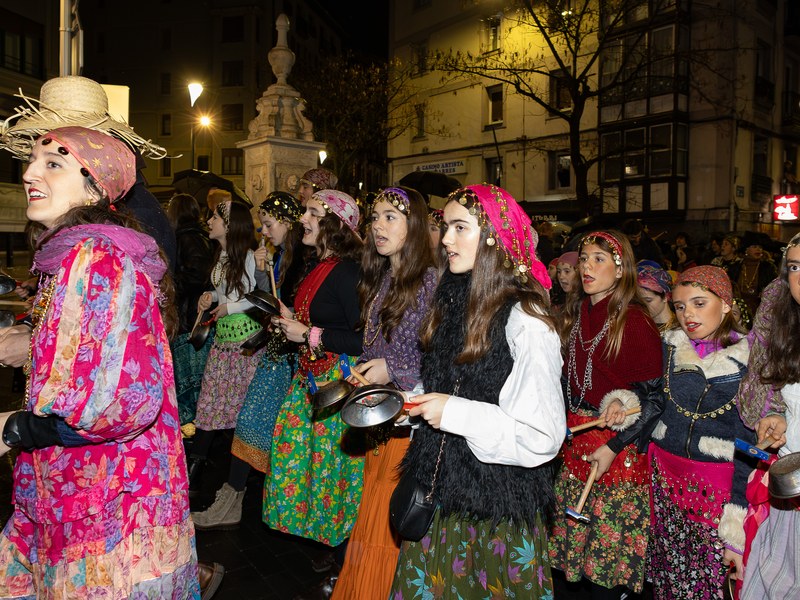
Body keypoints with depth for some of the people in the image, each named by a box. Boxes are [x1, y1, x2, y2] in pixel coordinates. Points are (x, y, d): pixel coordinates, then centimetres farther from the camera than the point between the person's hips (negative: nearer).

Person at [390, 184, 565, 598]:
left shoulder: (525, 320, -19)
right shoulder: (453, 301, 5)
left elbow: (543, 436, -23)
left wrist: (454, 413, -23)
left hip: (495, 505, -7)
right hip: (441, 486, 7)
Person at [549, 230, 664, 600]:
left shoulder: (635, 322, -14)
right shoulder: (579, 314, 7)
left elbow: (654, 397, -14)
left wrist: (613, 447, -17)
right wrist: (565, 427, 4)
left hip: (618, 441, -6)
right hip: (576, 438, 7)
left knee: (608, 538, 5)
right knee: (579, 533, 15)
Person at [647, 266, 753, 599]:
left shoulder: (748, 359, -8)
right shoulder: (670, 346, 4)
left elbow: (748, 446, -9)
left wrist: (736, 526, -12)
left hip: (717, 485, -3)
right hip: (664, 474, 3)